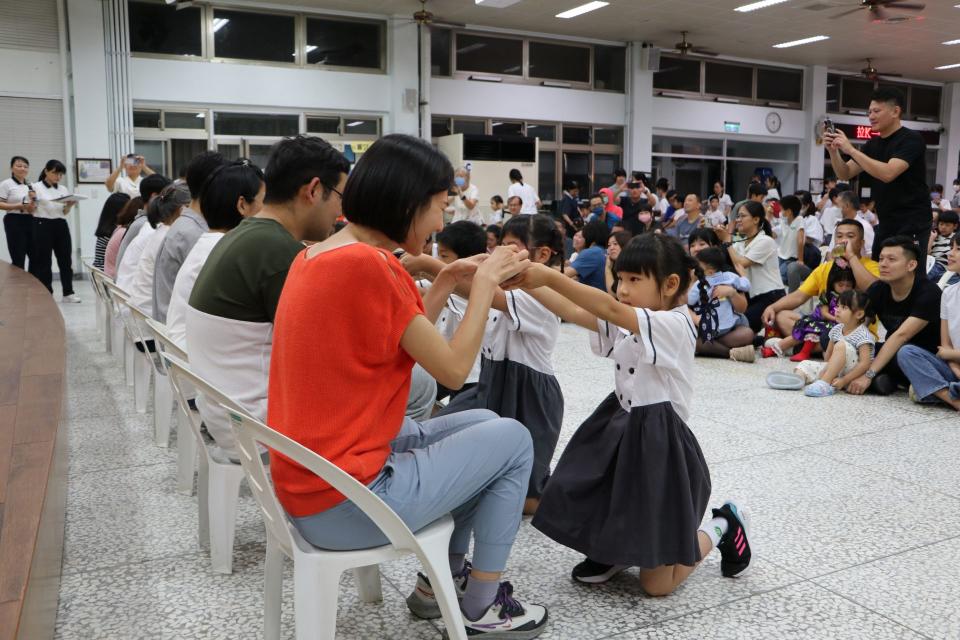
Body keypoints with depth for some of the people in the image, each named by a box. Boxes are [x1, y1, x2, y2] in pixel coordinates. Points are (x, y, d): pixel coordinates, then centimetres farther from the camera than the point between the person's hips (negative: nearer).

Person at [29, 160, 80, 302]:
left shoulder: (63, 189, 12)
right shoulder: (36, 187, -2)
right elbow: (31, 210, -2)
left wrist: (70, 205, -5)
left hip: (61, 226, 4)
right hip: (43, 226, -4)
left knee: (65, 259, 2)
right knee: (43, 261, 0)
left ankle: (68, 292, 9)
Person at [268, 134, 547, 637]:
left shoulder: (317, 256, 8)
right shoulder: (368, 263, -22)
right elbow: (453, 370, -14)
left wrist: (446, 284, 10)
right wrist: (485, 284, -3)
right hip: (345, 503, -9)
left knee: (482, 425, 20)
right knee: (512, 439, 5)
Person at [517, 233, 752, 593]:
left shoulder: (674, 325, -18)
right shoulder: (626, 325, 6)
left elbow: (611, 310, -32)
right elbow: (575, 314, -7)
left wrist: (550, 276, -39)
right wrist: (530, 285, -21)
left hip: (660, 447, -7)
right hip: (620, 433, 7)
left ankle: (722, 527, 26)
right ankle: (617, 552, 35)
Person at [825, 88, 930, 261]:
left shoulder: (911, 139, -12)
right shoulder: (873, 144, 10)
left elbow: (888, 173, -27)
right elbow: (845, 174, 10)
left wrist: (851, 150, -25)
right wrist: (833, 151, -8)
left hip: (911, 225, -7)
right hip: (886, 225, 7)